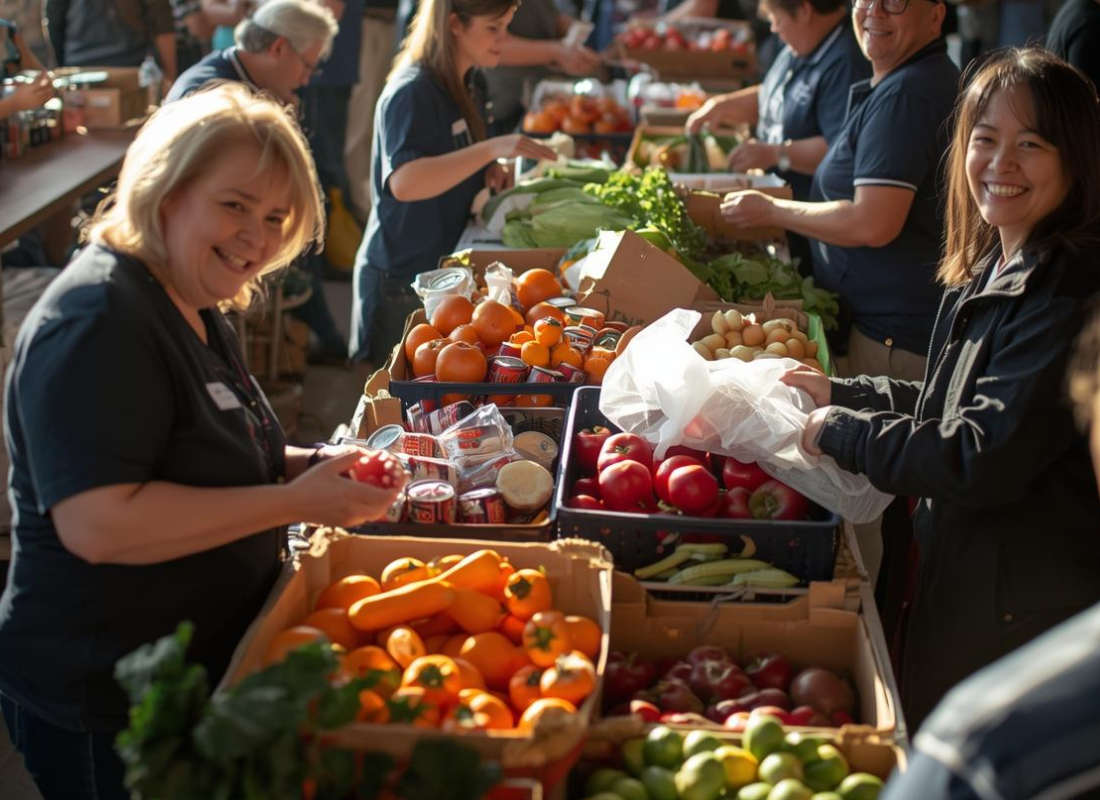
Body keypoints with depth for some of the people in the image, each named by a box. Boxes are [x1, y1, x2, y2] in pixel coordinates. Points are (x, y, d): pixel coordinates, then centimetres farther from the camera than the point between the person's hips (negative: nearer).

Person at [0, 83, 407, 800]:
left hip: (213, 667, 10)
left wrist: (313, 466, 2)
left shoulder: (192, 309, 9)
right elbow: (99, 524, -31)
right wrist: (294, 501, -26)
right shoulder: (97, 323, -22)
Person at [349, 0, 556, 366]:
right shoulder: (411, 92, -20)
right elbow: (404, 183, -35)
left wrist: (488, 172, 0)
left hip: (450, 264, 8)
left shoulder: (470, 85, 6)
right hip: (403, 277, -8)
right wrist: (492, 148, -41)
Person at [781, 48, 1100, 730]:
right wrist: (841, 392, 14)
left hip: (1022, 617, -9)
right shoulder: (989, 270, 7)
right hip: (959, 580, 9)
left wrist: (842, 432, -15)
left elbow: (983, 462, -26)